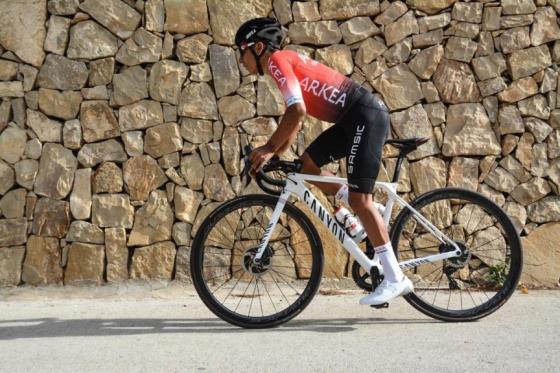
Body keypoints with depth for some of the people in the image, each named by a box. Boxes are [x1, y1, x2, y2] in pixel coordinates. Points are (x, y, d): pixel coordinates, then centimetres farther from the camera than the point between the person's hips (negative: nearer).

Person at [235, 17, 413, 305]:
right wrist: (276, 153, 14)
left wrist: (269, 147, -11)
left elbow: (297, 111, -21)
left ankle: (396, 279, -6)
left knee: (359, 199, -10)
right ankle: (364, 214, 16)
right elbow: (296, 119, 24)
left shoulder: (278, 60, -8)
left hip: (366, 115, -10)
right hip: (353, 118, 10)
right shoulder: (287, 63, 21)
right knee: (307, 165, 12)